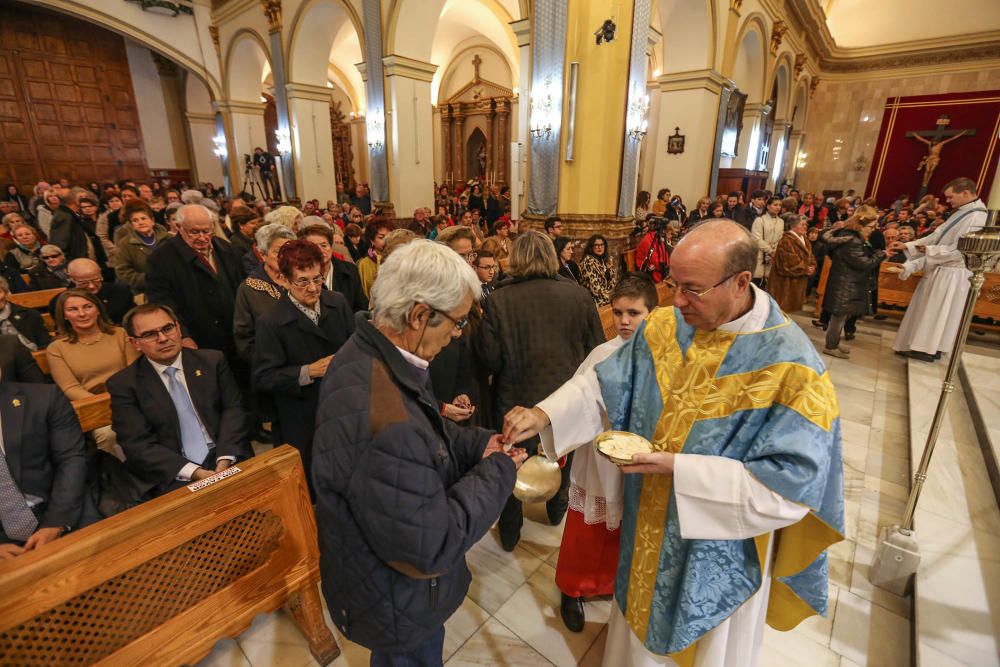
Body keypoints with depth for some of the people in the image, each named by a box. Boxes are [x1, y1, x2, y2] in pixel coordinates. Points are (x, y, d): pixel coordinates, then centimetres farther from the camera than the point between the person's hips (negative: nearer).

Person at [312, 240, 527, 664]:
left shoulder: (367, 355, -10)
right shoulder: (382, 421, -42)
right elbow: (431, 550, -32)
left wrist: (477, 443, -8)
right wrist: (499, 472, -21)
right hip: (397, 608, -8)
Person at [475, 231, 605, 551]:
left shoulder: (499, 300, -20)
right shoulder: (579, 295, -15)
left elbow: (490, 359, -16)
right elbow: (596, 350, -8)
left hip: (517, 398, -2)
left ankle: (509, 533, 38)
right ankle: (557, 510, 52)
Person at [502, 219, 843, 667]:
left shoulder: (790, 366, -24)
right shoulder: (664, 327, -9)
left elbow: (794, 483, -23)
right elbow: (606, 385, -4)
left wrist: (680, 469, -29)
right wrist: (546, 414, -19)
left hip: (718, 548, -3)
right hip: (648, 526, 4)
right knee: (643, 628, 28)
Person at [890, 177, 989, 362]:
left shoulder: (976, 218, -20)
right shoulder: (961, 213, 11)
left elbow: (959, 251, -23)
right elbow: (937, 236, 11)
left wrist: (929, 250, -15)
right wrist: (907, 245, 3)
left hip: (951, 275, -9)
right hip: (941, 270, 9)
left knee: (937, 312, 0)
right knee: (929, 310, 14)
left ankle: (930, 350, 10)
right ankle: (925, 344, 23)